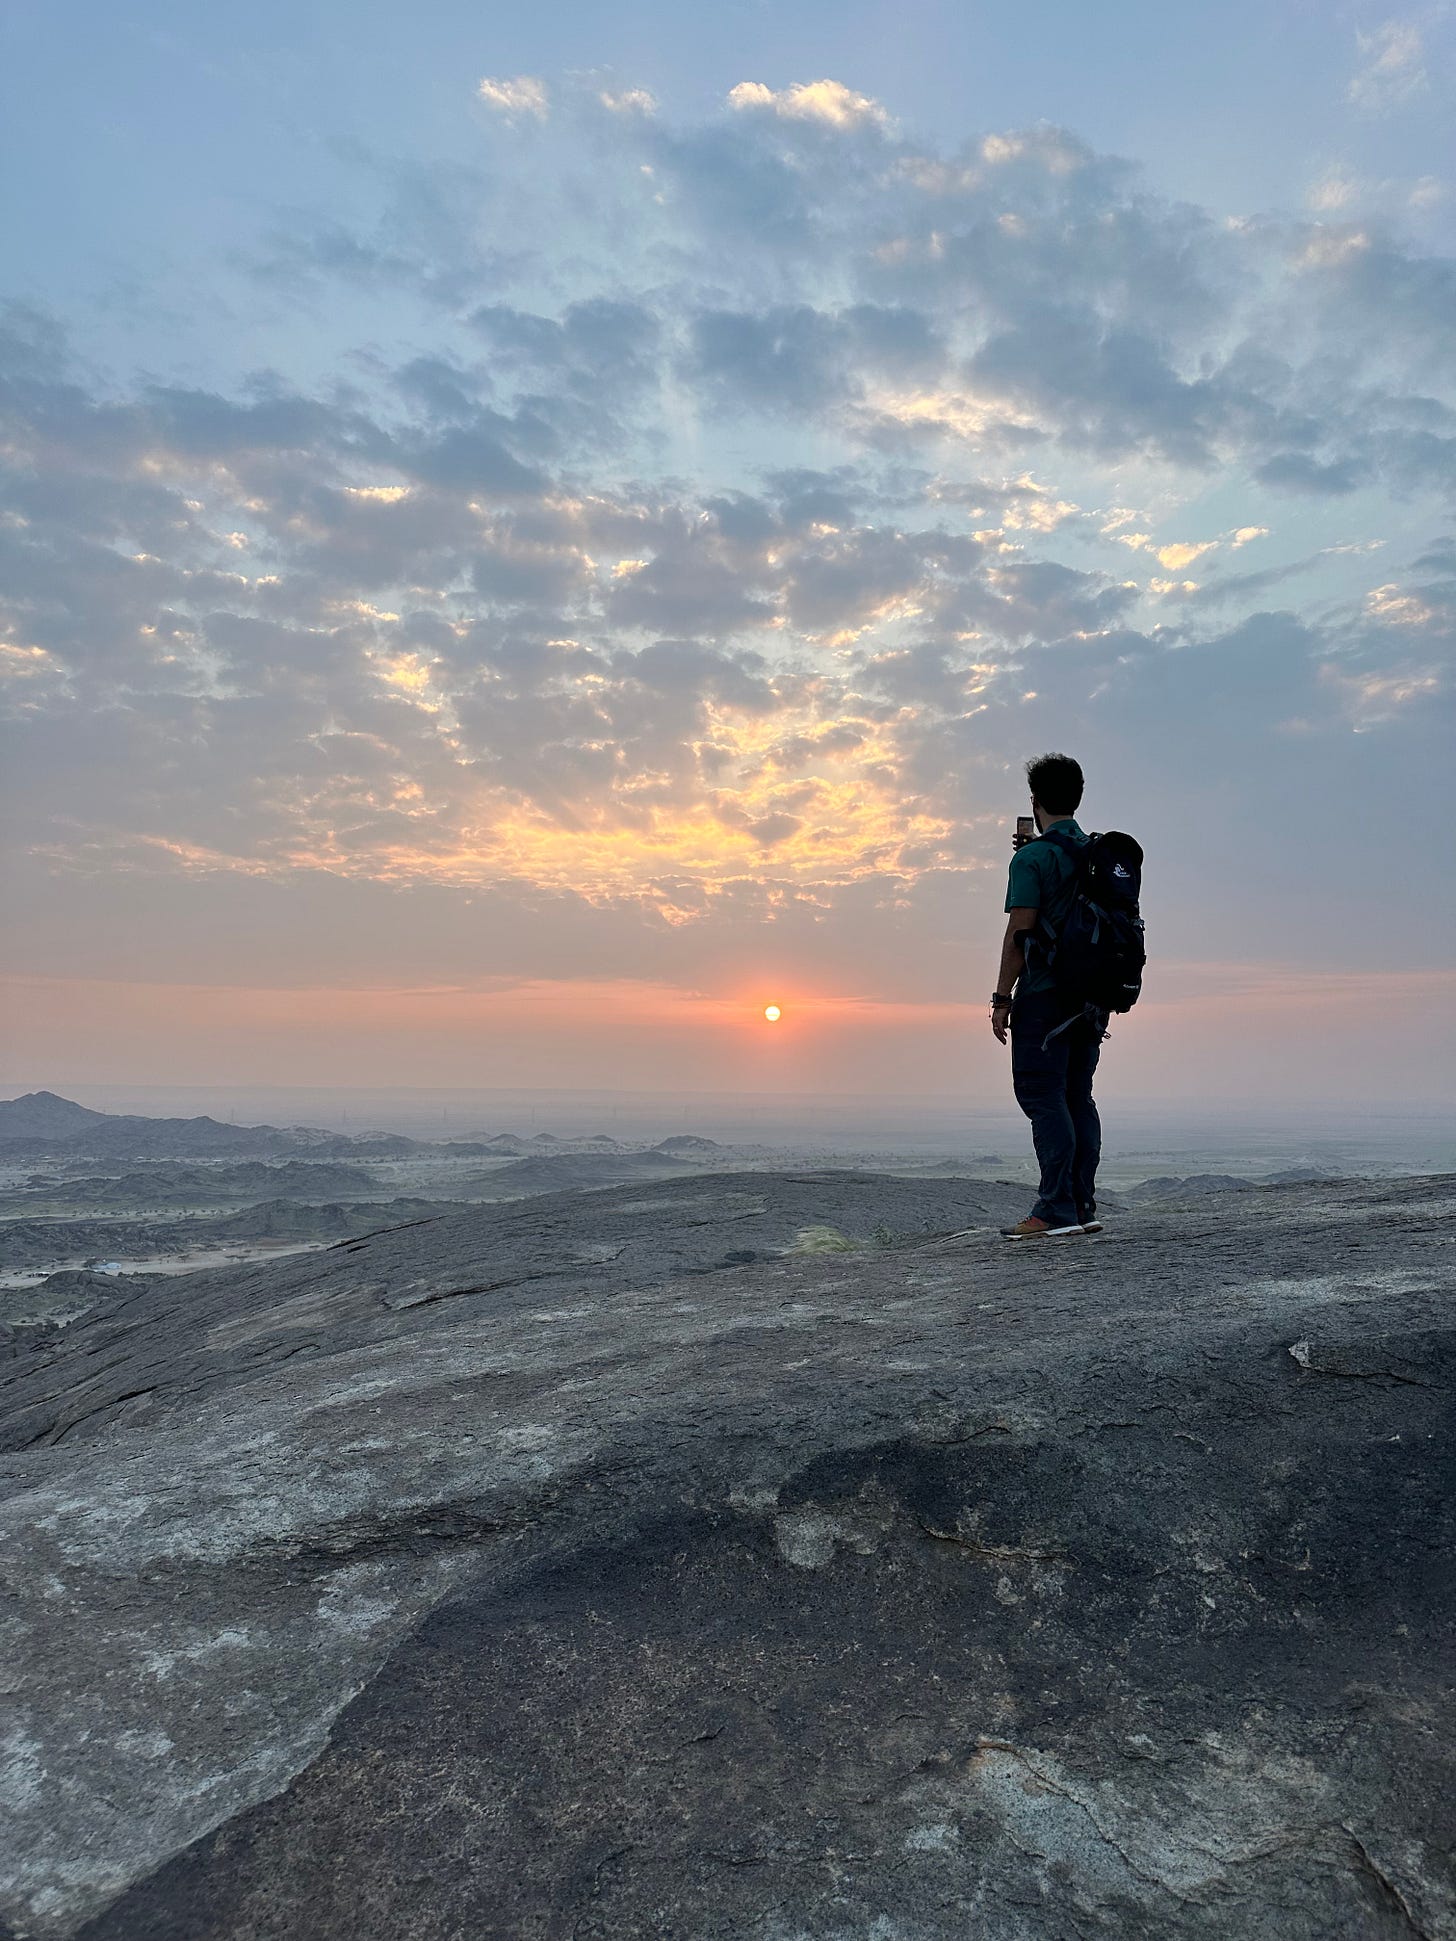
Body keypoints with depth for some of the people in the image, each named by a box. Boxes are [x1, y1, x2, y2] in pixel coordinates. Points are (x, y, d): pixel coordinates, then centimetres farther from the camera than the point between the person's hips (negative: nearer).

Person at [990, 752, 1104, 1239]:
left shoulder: (1031, 859, -9)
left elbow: (1019, 933, -14)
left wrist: (1001, 999, -9)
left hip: (1045, 993, -7)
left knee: (1043, 1097, -5)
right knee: (1077, 1097, 11)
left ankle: (1057, 1210, -7)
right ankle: (1083, 1207, 12)